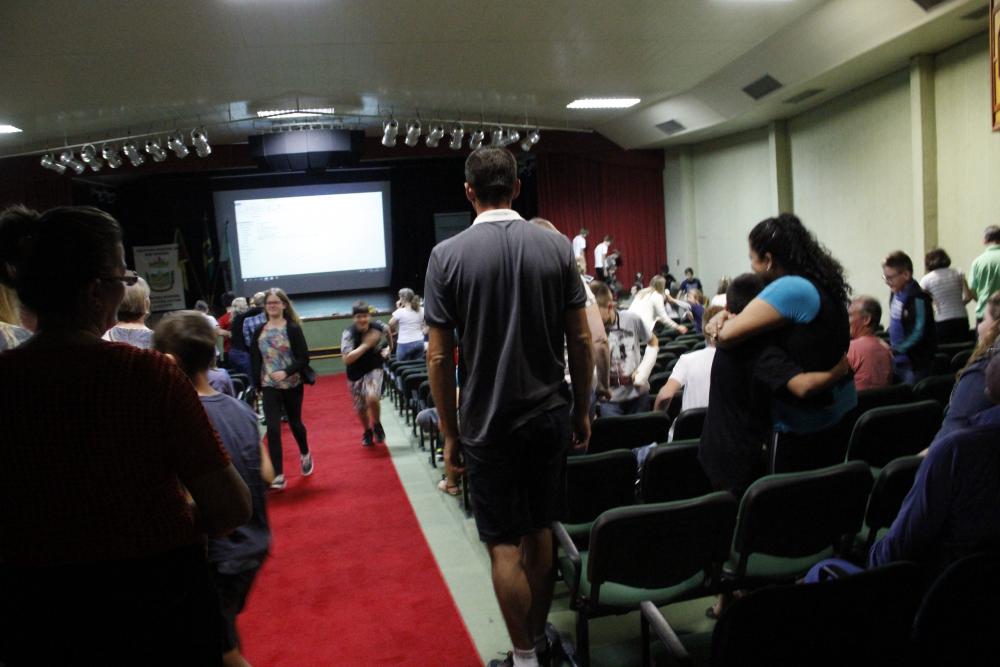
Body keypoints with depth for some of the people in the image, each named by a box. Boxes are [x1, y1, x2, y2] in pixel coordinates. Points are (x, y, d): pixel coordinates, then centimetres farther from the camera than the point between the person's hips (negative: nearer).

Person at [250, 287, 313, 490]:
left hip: (292, 384, -2)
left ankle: (305, 454, 44)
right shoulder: (259, 331, 2)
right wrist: (258, 384, 1)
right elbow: (255, 359, 8)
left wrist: (286, 372, -26)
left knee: (295, 422, 15)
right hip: (269, 386, 2)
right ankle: (277, 475, -6)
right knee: (273, 428, -9)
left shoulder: (293, 328, -8)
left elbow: (303, 357, -13)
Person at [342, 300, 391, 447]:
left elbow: (388, 330, 13)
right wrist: (366, 344, -32)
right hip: (356, 374, 0)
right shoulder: (349, 333, -21)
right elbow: (347, 359, -30)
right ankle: (367, 432, 43)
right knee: (361, 408, 13)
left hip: (374, 369, 0)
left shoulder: (377, 326, -13)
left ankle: (377, 425, 4)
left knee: (372, 398, -26)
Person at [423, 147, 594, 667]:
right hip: (550, 415, 4)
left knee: (505, 544, 9)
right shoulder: (556, 246, -2)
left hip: (489, 425, -3)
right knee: (539, 531, 18)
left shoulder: (447, 255, -9)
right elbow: (580, 339, 0)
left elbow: (439, 357, -9)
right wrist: (581, 410, 11)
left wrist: (450, 434, 1)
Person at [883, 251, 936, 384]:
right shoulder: (896, 295, 6)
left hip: (915, 363, -8)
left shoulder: (918, 298, -18)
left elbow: (919, 332, -21)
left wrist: (898, 349, -20)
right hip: (898, 360, 8)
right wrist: (892, 350, 9)